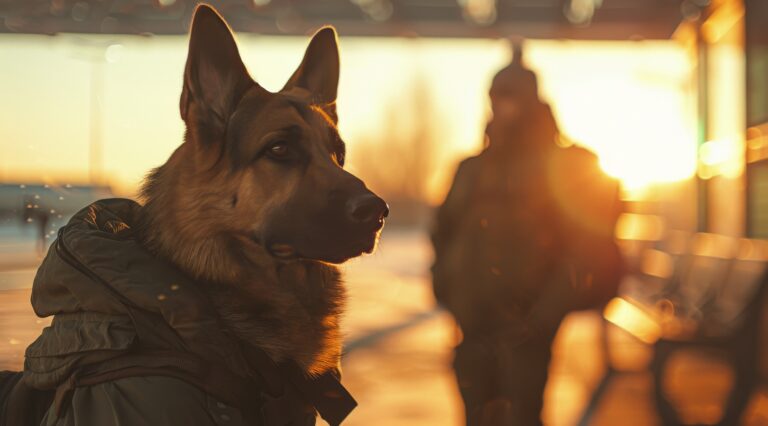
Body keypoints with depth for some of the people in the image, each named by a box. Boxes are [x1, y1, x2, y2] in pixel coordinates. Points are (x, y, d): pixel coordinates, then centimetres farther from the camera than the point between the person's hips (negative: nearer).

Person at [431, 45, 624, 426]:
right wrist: (447, 293, 10)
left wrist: (544, 315, -11)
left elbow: (587, 250, -6)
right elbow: (443, 234, 22)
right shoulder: (473, 169, 14)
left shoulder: (564, 169, 0)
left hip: (524, 330, -5)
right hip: (472, 328, 5)